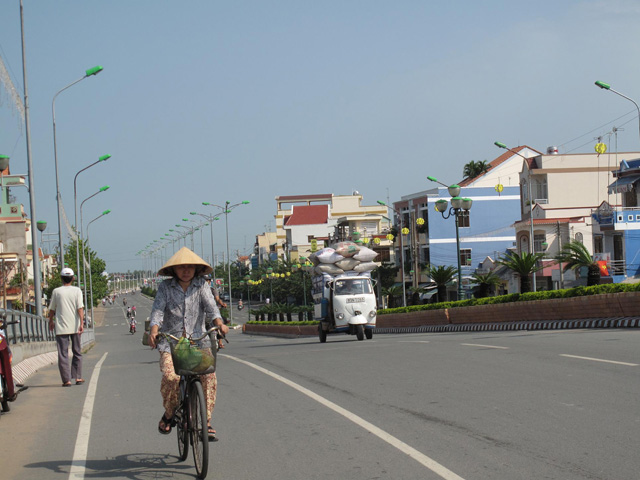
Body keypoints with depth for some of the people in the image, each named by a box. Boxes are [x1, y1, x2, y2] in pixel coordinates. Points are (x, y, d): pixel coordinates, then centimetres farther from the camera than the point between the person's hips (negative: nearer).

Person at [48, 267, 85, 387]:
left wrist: (51, 321, 24)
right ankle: (78, 377, 12)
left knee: (63, 354, 2)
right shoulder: (77, 291, 0)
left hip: (61, 327, -1)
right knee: (77, 352, 14)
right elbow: (80, 308, -10)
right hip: (75, 326, 1)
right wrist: (81, 323, -13)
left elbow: (52, 309, 8)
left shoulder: (56, 291, 0)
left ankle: (66, 380, -3)